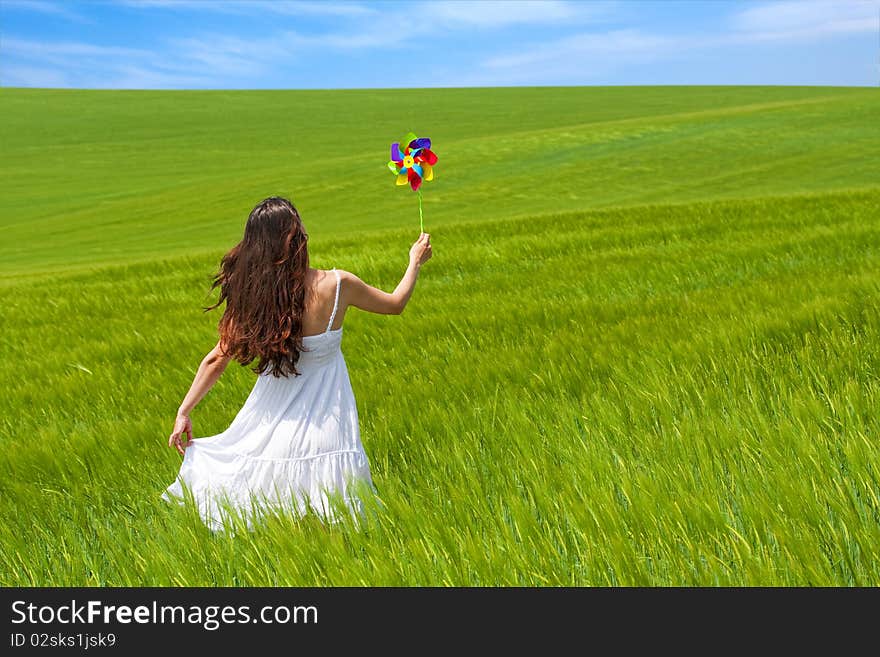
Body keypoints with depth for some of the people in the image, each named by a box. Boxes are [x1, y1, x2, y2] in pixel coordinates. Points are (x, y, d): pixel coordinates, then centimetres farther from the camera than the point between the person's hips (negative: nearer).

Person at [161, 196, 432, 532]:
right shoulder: (336, 284, -14)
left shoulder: (251, 294, -11)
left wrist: (184, 412, 5)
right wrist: (416, 261, 21)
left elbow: (217, 358, -5)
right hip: (324, 425, 0)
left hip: (271, 427, 1)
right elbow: (395, 303, 4)